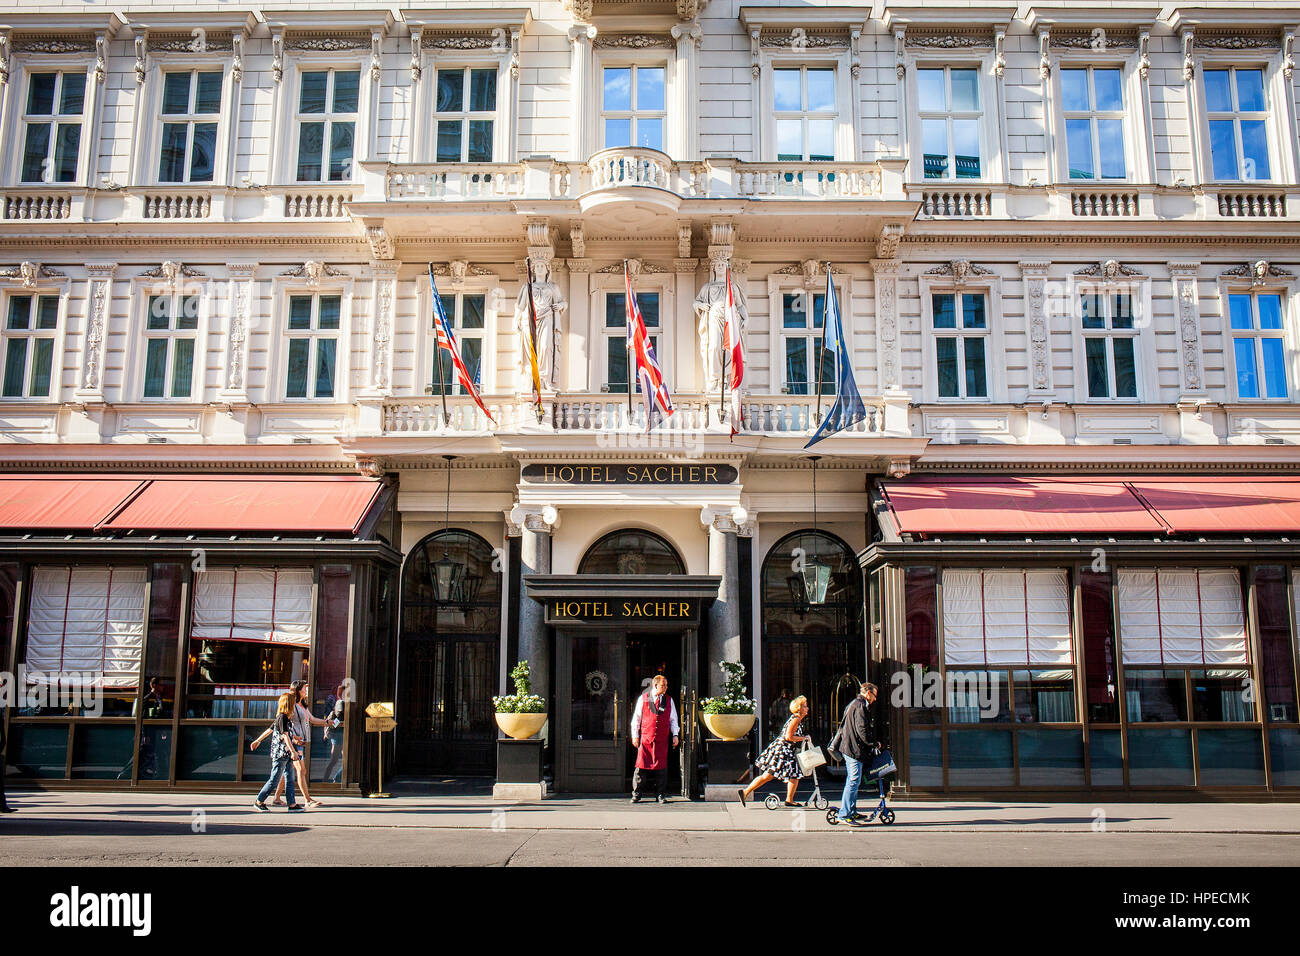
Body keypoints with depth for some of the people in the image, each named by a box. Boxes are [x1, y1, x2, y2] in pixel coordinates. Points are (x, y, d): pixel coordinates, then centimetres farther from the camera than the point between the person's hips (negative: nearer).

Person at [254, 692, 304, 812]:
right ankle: (258, 801, 9)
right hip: (280, 753, -9)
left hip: (287, 754, 9)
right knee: (274, 780, -2)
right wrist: (293, 751, -21)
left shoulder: (287, 717, 14)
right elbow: (284, 735, -19)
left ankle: (292, 804, 5)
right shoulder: (282, 717, -13)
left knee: (289, 779, 6)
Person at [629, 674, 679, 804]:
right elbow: (636, 718, 6)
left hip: (662, 740, 2)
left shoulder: (669, 700, 11)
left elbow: (673, 719, 15)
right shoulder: (643, 699, 4)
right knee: (641, 766, -2)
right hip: (645, 738, -2)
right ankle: (637, 794, 8)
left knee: (661, 767, 1)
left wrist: (675, 735, 5)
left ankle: (660, 795, 11)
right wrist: (635, 736, 2)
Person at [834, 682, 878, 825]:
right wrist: (873, 744, -9)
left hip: (847, 748, 11)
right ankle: (844, 815, -10)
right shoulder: (860, 706, -13)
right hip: (854, 749, -11)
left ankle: (852, 812, 23)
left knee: (852, 780, 16)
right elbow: (862, 729, -21)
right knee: (854, 780, -10)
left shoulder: (853, 704, 20)